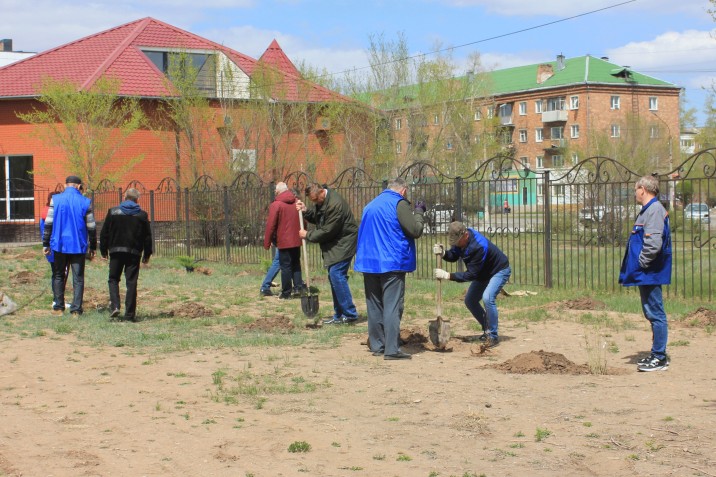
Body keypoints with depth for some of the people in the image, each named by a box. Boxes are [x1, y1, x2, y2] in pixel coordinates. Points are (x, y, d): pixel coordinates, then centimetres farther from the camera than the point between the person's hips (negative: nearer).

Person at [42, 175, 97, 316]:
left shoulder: (55, 200, -2)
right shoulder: (85, 202, -2)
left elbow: (48, 224, -2)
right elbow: (91, 228, 1)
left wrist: (45, 244, 6)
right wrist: (92, 247, 11)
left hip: (60, 245, 1)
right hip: (79, 246, -1)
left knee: (58, 276, 15)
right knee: (78, 278, 4)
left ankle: (58, 307, 14)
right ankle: (76, 309, -1)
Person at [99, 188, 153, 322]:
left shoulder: (113, 212, 1)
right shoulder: (142, 215, 3)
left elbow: (104, 233, 3)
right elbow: (147, 236, 6)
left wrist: (103, 251, 11)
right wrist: (147, 254, 15)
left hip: (116, 251, 0)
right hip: (134, 252, 0)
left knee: (113, 279, 12)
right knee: (131, 283, 2)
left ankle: (114, 306, -7)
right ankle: (130, 313, 0)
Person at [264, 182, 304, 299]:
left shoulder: (276, 205, -12)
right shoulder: (297, 202, 7)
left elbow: (271, 225, -12)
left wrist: (267, 243, -5)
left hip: (284, 241, -5)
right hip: (296, 240, 5)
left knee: (285, 266, 0)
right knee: (296, 264, 16)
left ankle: (286, 293, 3)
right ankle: (298, 287, 6)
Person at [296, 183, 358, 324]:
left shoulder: (335, 204, -26)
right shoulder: (320, 201, 5)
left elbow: (327, 231, -22)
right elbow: (315, 217, 16)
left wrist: (308, 235, -11)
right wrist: (305, 211, -4)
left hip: (343, 243, -10)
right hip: (334, 243, 10)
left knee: (337, 275, -15)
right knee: (334, 277, 10)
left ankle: (350, 314, -11)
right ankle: (339, 315, 16)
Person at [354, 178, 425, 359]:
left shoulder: (371, 205, 17)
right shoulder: (399, 204, -7)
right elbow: (416, 230, -12)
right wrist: (419, 213, 4)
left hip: (369, 262, 7)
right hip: (392, 263, -7)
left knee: (374, 306, 13)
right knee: (392, 307, -8)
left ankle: (377, 345, 16)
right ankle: (392, 349, -12)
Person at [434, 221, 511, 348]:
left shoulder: (479, 246, -39)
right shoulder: (460, 239, -15)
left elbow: (471, 274, -34)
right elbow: (453, 256, -1)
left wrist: (448, 276, -34)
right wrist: (443, 253, -24)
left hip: (500, 270, -9)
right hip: (484, 272, 9)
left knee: (487, 298, -28)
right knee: (470, 301, 7)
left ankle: (493, 336, -15)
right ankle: (487, 330, 23)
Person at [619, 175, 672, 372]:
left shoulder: (654, 210, -17)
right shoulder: (648, 210, 16)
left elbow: (653, 244, -26)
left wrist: (641, 263, -16)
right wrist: (636, 265, 16)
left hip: (650, 274, -11)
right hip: (646, 274, 11)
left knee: (655, 313, -6)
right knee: (652, 313, 15)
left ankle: (659, 358, -2)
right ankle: (657, 354, 22)